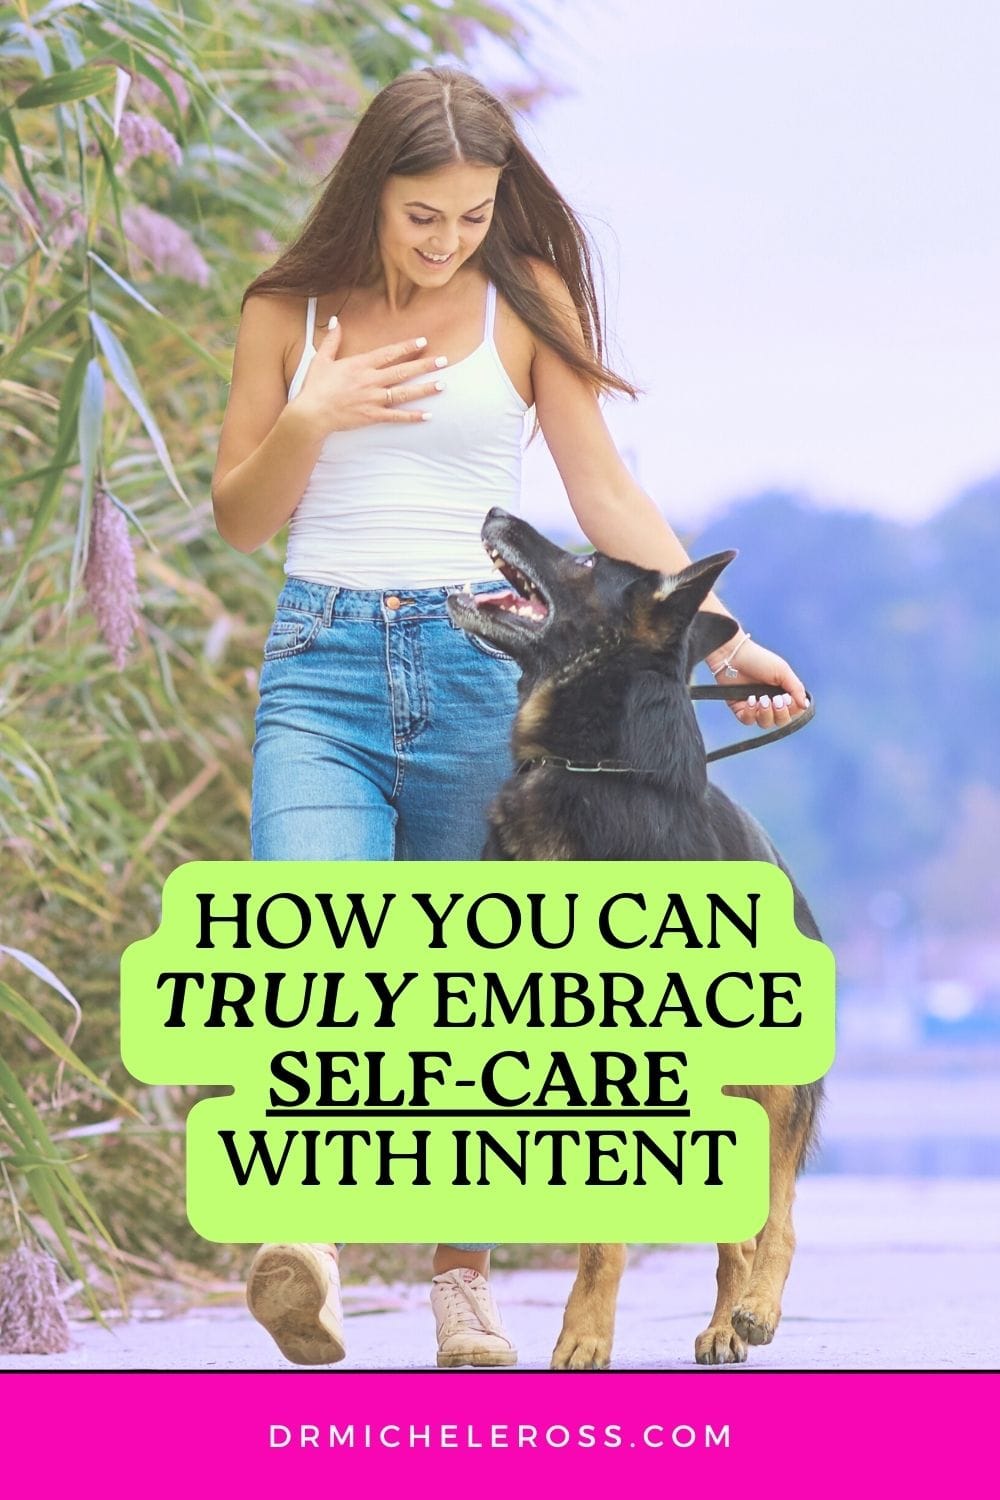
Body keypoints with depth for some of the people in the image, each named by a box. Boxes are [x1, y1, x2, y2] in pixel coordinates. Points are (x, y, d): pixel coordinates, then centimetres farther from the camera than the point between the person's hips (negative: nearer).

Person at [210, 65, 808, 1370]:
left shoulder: (525, 299, 7)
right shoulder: (289, 311, 9)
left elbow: (607, 497, 7)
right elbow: (240, 520, 12)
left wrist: (725, 635, -3)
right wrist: (308, 420, -7)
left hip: (480, 664, 0)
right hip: (325, 668, 0)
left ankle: (463, 1284, 12)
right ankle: (305, 1236, -41)